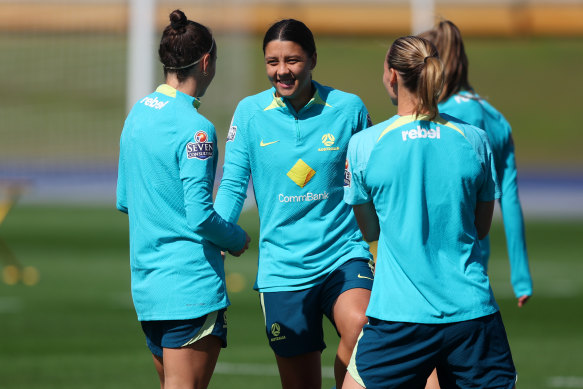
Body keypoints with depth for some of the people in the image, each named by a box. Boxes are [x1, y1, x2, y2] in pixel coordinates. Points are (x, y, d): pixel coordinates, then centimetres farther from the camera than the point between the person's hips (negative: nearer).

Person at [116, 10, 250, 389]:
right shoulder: (195, 128, -15)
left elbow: (124, 201, 19)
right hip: (192, 285, -9)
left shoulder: (138, 113, 10)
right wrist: (238, 239, 0)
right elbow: (200, 216, -18)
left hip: (146, 283, 9)